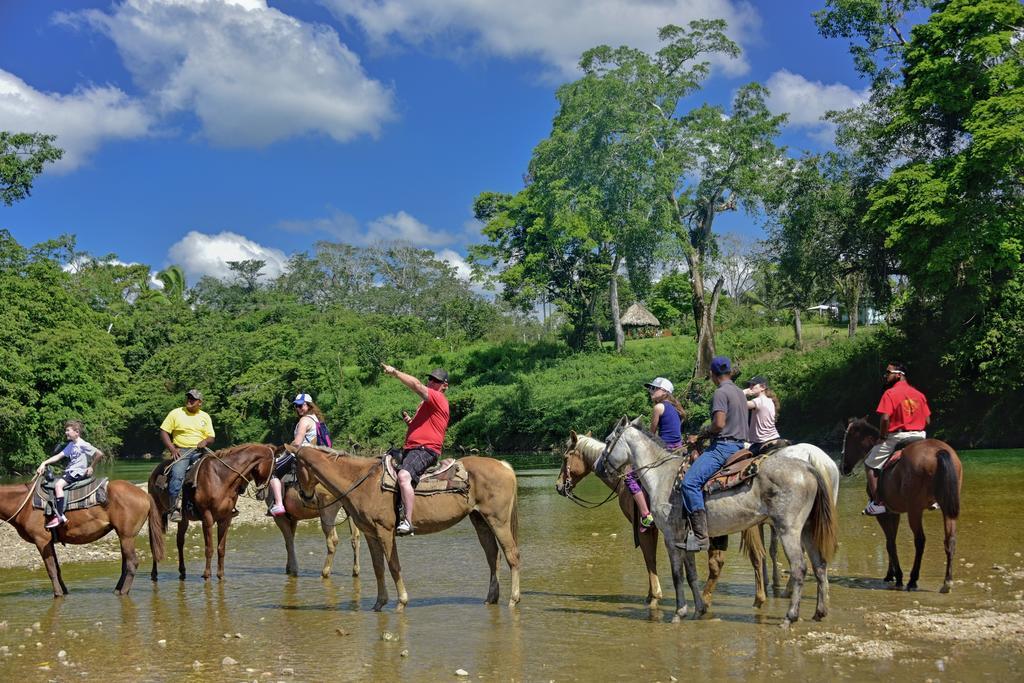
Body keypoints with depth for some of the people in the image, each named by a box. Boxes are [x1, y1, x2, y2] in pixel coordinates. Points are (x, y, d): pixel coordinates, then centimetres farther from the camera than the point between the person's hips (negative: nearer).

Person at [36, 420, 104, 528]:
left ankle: (60, 516, -32)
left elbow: (100, 454, -17)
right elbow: (58, 456, 11)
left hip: (78, 472, -10)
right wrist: (44, 463, 0)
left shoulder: (83, 444, -13)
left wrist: (91, 467, -9)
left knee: (58, 485, -28)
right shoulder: (71, 445, 14)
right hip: (69, 471, 10)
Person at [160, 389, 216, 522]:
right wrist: (172, 449, -8)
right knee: (177, 475, -27)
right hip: (180, 451, -3)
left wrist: (205, 441, -11)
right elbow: (164, 432, 4)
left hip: (199, 451, 3)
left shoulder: (205, 417, 15)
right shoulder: (176, 413, 7)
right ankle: (175, 509, -28)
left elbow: (211, 437, 13)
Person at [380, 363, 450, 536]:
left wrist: (394, 372, -16)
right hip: (411, 449, 11)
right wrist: (410, 420, 15)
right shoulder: (427, 403, 27)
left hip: (425, 450, -11)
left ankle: (408, 522, -41)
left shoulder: (438, 398, -4)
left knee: (403, 476, -36)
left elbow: (416, 385, -19)